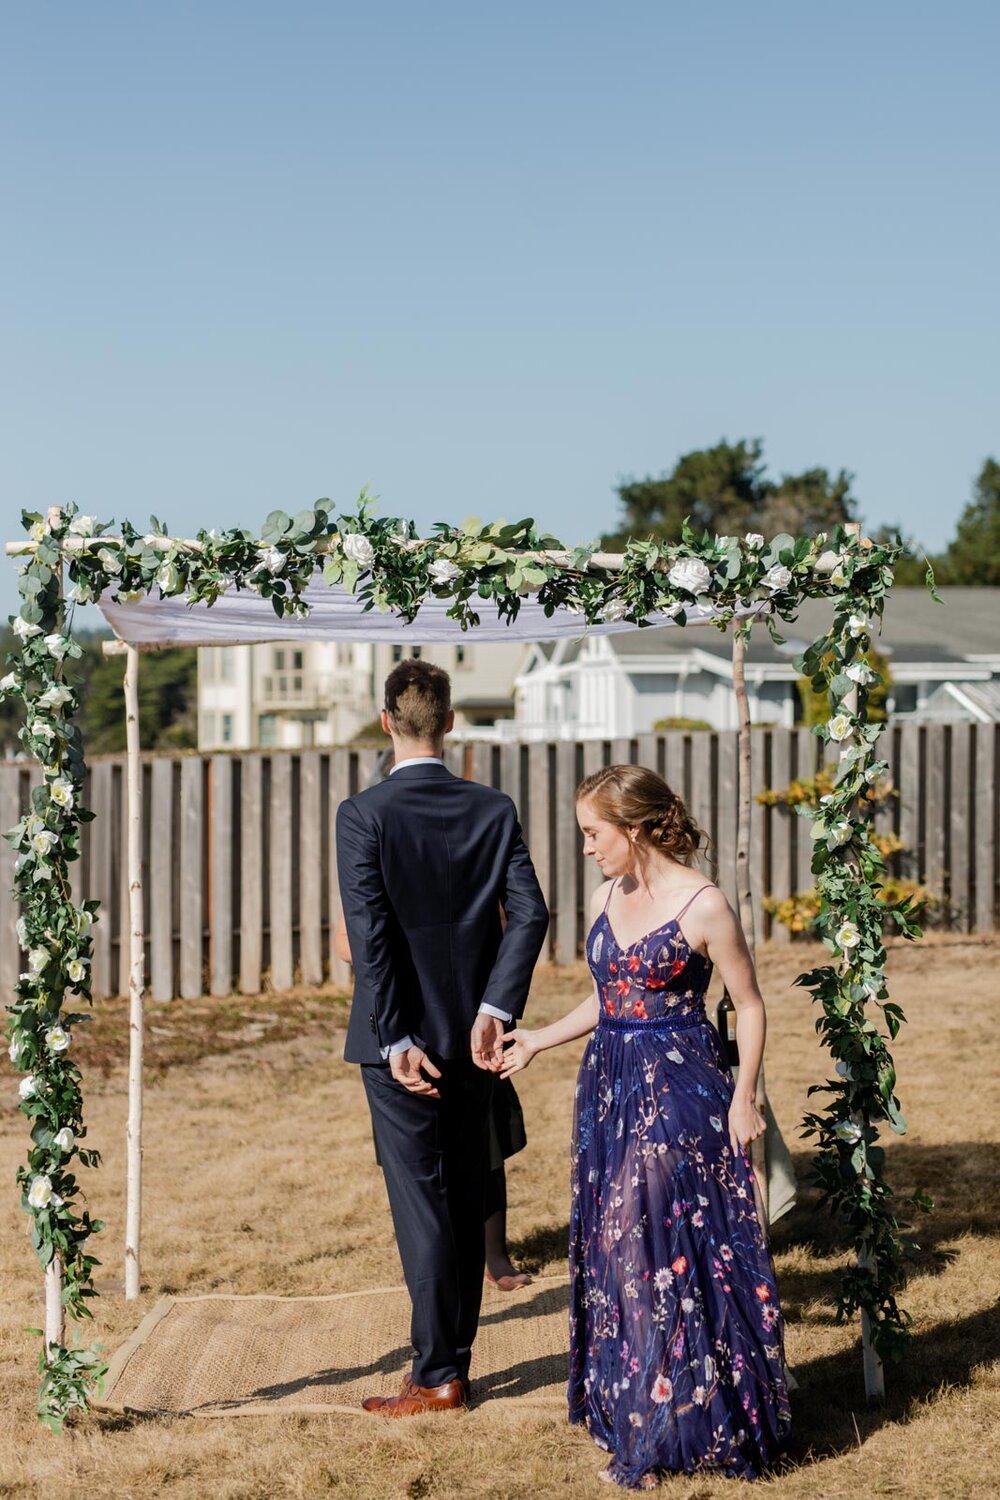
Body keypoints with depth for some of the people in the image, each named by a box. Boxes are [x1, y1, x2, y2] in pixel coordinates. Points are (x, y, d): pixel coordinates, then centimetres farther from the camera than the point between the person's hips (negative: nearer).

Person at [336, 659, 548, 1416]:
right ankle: (456, 1355, 24)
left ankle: (438, 1376, 4)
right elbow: (529, 912, -8)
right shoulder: (494, 809, 1)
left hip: (401, 1040, -4)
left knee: (421, 1204, 0)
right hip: (471, 1034, 4)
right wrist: (493, 1009, -10)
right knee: (465, 1197, 15)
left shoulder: (363, 815, -11)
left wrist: (396, 1040, -16)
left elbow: (369, 934, -17)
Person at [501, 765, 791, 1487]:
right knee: (614, 1251, 10)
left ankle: (689, 1426, 8)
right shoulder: (607, 899, 7)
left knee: (679, 1250, -3)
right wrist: (540, 1040, 15)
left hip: (679, 1091, -7)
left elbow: (749, 1004, -6)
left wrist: (743, 1096, -11)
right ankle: (630, 1414, 22)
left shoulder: (702, 905, -12)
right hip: (610, 1089, 7)